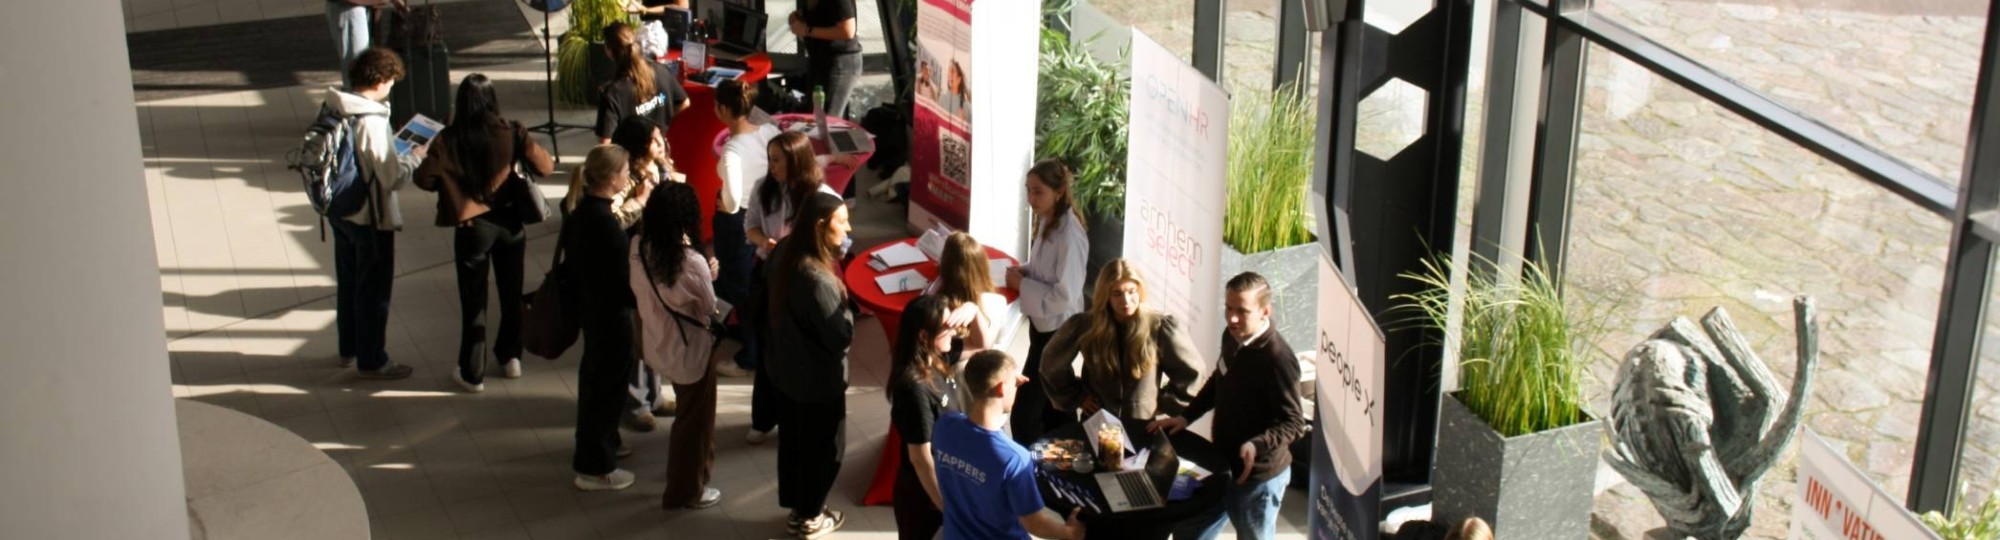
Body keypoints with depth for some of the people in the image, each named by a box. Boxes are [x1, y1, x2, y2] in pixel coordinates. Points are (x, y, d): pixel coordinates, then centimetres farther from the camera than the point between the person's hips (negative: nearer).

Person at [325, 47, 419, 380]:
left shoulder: (334, 110, -2)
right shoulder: (372, 121, -27)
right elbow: (392, 177, -26)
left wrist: (394, 146, 10)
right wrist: (415, 157, -9)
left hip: (340, 212, 8)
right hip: (370, 218, -8)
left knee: (348, 283, 23)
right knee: (374, 290, 7)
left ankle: (349, 349, 38)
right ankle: (371, 362, 18)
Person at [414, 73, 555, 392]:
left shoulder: (449, 140, -15)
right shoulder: (512, 133, -12)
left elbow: (425, 179, -11)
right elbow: (545, 167, -7)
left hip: (471, 228, -2)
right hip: (510, 223, 2)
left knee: (473, 300, 9)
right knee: (511, 292, 21)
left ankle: (472, 374, 17)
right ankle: (510, 357, 34)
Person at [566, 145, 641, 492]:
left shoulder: (582, 212, -1)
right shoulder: (605, 225, -29)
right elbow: (624, 286, -26)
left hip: (590, 306, 9)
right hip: (610, 315, -9)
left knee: (595, 376, 25)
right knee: (607, 383, 4)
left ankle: (603, 441, 46)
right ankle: (595, 469, 14)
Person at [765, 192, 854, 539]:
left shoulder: (784, 254, -7)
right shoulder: (817, 279, -35)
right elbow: (842, 337, -28)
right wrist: (845, 310, -9)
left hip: (785, 368, 8)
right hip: (818, 380, -8)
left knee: (793, 439, 24)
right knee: (823, 447, 15)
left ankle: (797, 508, 42)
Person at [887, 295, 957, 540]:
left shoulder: (935, 362, -6)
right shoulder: (915, 388, -31)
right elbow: (920, 458, -26)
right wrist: (946, 508, -19)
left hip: (946, 479, 8)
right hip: (923, 487, -8)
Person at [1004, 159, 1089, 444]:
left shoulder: (1069, 235, -27)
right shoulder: (1047, 221, 2)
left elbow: (1064, 296, -27)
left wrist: (1022, 285, -19)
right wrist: (1023, 272, -2)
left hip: (1057, 328, -10)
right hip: (1043, 323, 10)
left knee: (1025, 413, -3)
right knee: (1052, 401, 24)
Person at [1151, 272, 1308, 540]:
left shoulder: (1278, 358, -27)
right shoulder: (1232, 338, -2)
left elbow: (1294, 424, -23)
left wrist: (1257, 445, -38)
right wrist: (1185, 417, 8)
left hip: (1257, 476, -8)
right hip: (1222, 465, 8)